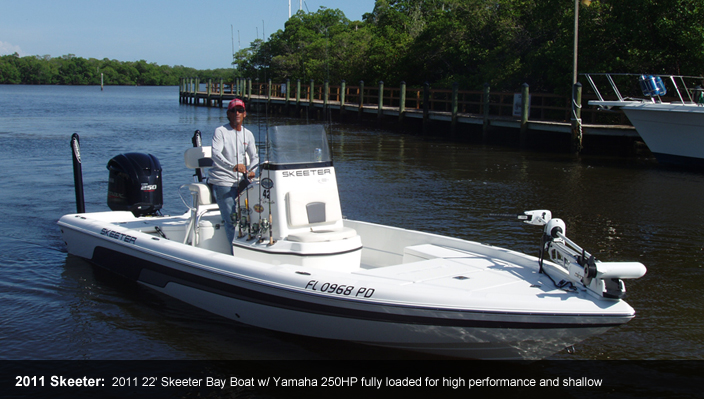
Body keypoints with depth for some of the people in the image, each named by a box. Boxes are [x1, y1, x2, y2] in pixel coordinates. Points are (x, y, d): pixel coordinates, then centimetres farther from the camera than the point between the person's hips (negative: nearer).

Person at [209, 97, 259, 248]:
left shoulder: (248, 134, 12)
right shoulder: (220, 131, -7)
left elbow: (254, 156, 10)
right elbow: (215, 154, -22)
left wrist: (251, 170, -13)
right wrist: (233, 166, -40)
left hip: (241, 181, 6)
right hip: (222, 181, -6)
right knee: (232, 220, -12)